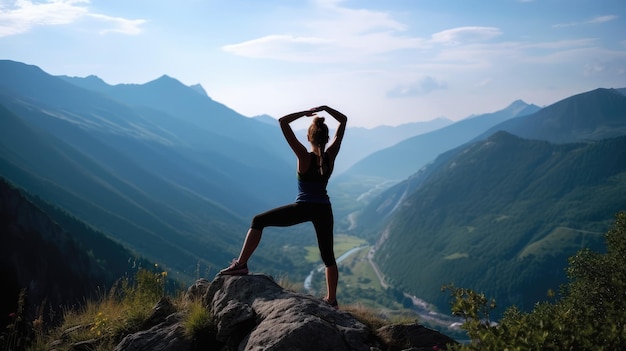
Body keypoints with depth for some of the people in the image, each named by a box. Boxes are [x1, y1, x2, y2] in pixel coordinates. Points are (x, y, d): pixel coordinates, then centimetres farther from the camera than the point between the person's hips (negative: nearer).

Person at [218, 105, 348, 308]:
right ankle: (331, 299, 23)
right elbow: (343, 121, 6)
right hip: (323, 210, 4)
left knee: (258, 221, 6)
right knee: (328, 255, 16)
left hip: (302, 208, -4)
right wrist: (325, 109, -4)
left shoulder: (304, 156, -14)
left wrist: (305, 113, -9)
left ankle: (241, 264, -3)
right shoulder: (331, 155, -4)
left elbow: (283, 122, -15)